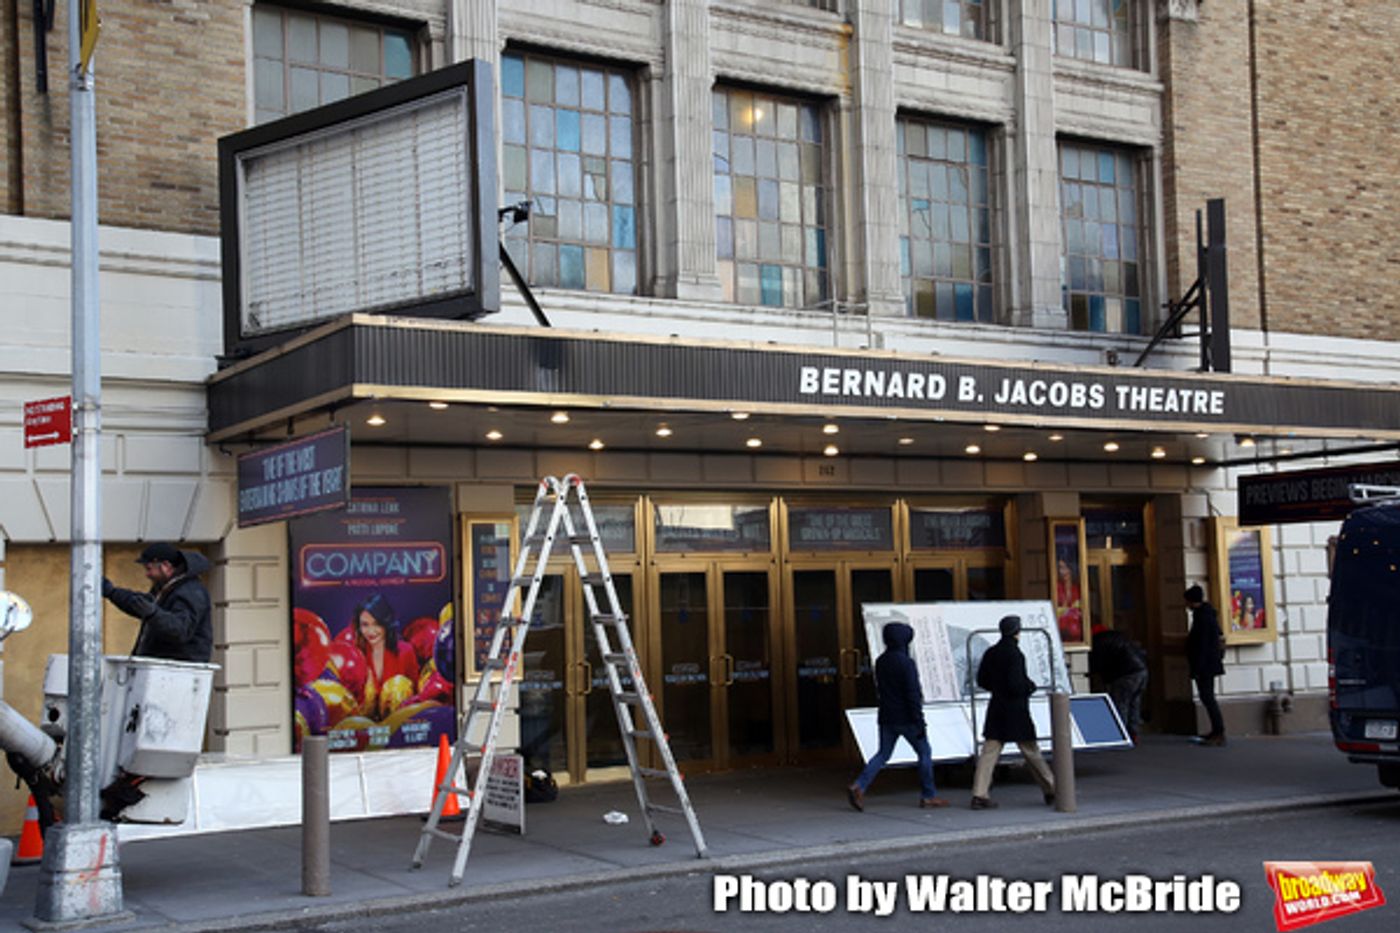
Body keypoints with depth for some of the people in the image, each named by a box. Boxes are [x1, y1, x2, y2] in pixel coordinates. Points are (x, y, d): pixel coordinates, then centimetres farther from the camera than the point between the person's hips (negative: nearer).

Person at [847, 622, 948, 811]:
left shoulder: (880, 661, 7)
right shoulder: (906, 663, -16)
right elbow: (913, 694, -17)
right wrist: (919, 721, -15)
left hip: (886, 717, 7)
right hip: (906, 718, -6)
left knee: (883, 754, 9)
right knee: (924, 753, 9)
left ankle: (859, 786, -9)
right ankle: (929, 796, 13)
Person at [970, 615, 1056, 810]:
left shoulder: (991, 653, 6)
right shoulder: (1015, 654, -15)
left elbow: (981, 680, 12)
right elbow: (1016, 684, -20)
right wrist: (1031, 686, -2)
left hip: (996, 709, 6)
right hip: (1016, 711, -6)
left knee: (989, 752, 2)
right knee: (1031, 751, 7)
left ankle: (979, 795, -4)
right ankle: (1051, 790, 21)